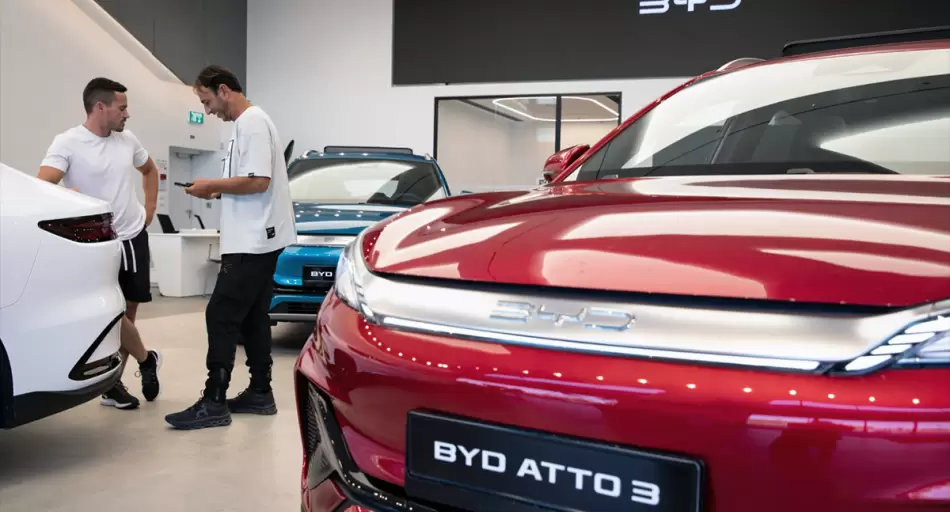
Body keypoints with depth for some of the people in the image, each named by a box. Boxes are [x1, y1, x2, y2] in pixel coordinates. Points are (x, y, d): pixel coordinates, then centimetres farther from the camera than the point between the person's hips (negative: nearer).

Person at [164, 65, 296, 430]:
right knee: (252, 318, 12)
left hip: (253, 241, -11)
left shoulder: (253, 123, -13)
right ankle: (260, 393, 18)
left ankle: (214, 403, -7)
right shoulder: (245, 124, 19)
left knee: (221, 317, -10)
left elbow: (259, 181, -22)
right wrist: (220, 192, 9)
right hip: (257, 240, 11)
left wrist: (211, 185, -11)